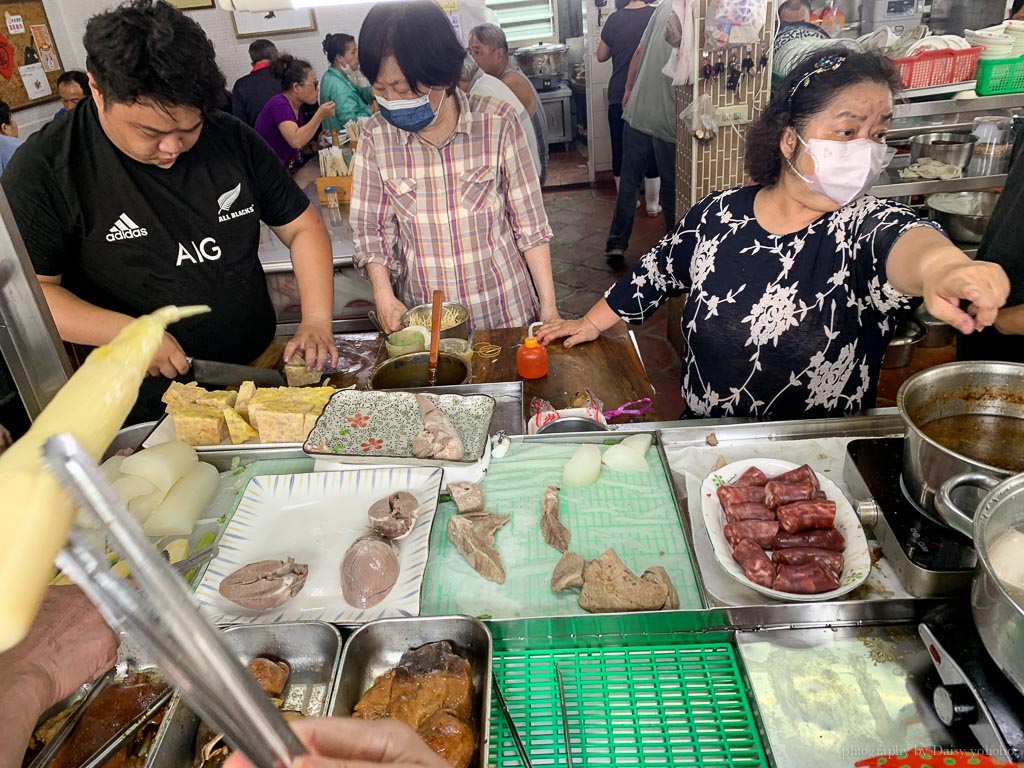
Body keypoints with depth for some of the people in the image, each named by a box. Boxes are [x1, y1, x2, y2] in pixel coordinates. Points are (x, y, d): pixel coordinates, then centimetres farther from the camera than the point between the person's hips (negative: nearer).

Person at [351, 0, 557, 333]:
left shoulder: (497, 123, -12)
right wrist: (384, 298, -13)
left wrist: (548, 306, -7)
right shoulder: (376, 136, -6)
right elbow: (371, 228, 1)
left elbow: (529, 221, -7)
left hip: (503, 310, -1)